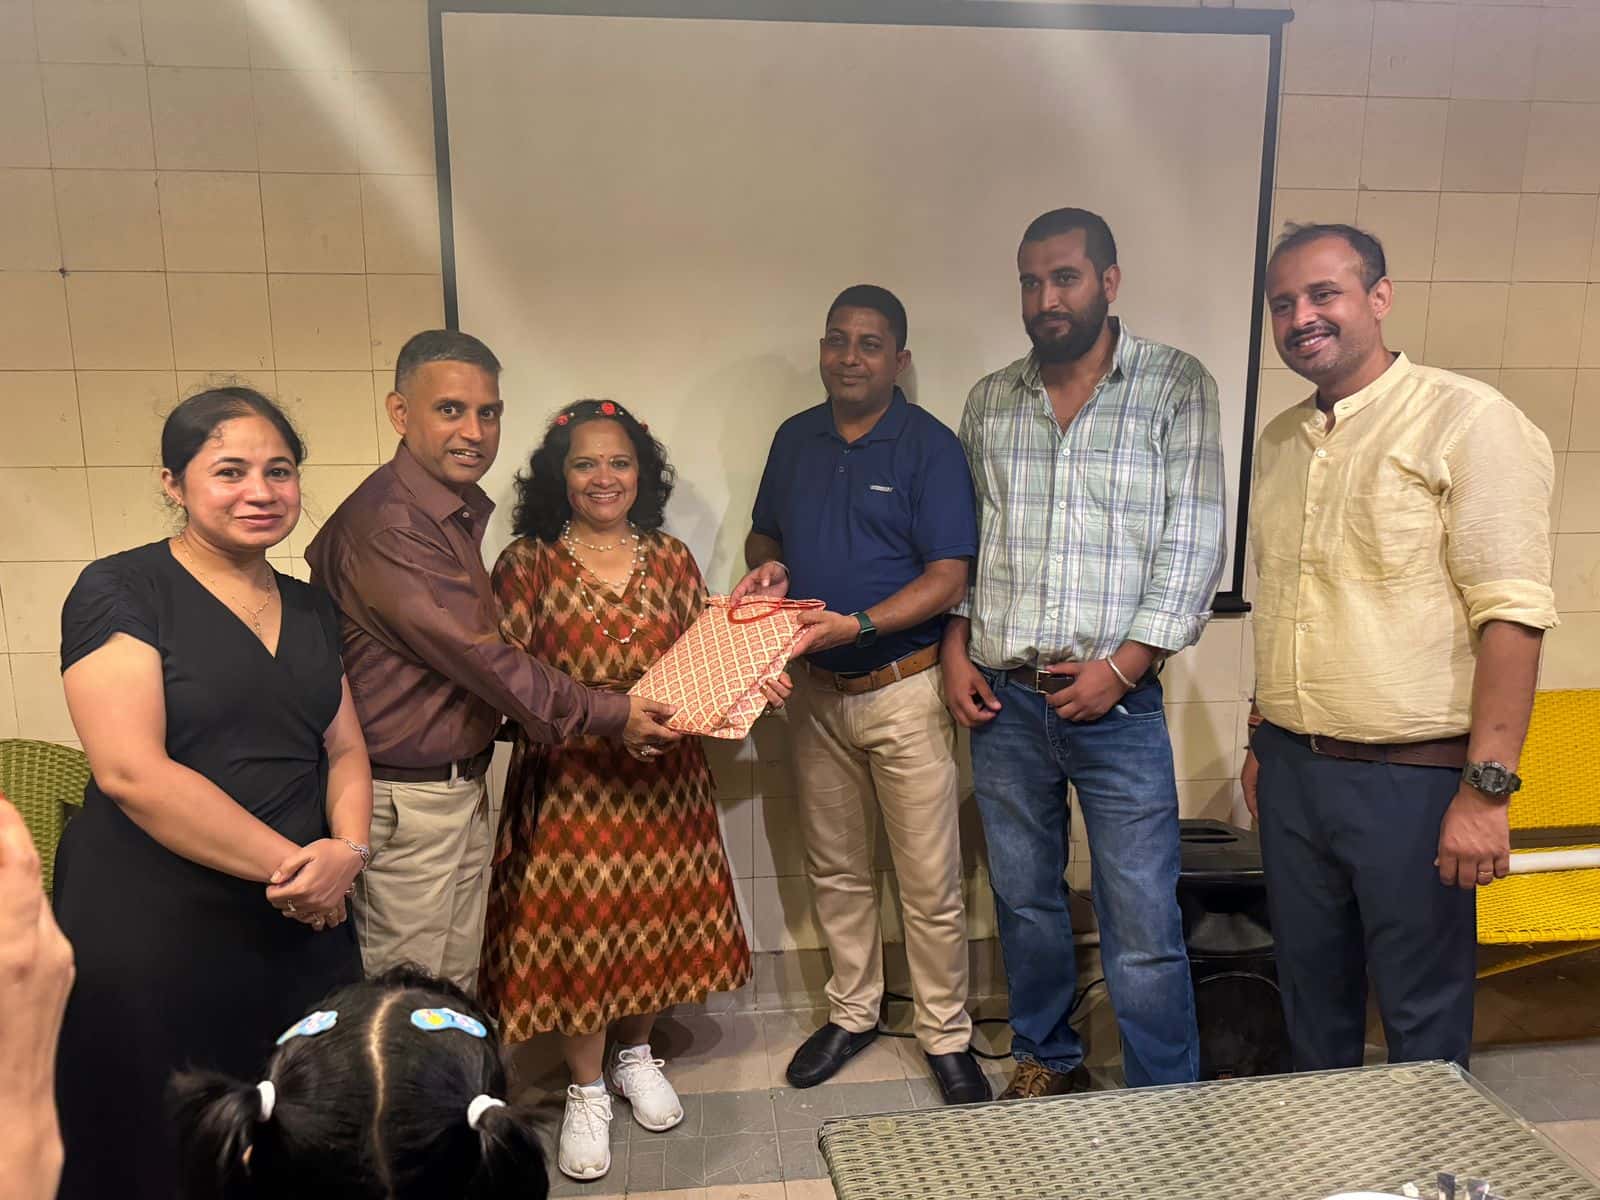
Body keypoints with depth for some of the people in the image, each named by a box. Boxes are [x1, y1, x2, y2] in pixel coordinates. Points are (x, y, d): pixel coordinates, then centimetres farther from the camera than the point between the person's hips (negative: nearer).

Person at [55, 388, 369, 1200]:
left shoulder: (311, 609, 10)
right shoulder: (120, 592, -8)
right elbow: (130, 770, -18)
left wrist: (347, 850, -9)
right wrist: (290, 862, -16)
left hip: (301, 925, 5)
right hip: (151, 935, -5)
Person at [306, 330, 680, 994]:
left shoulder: (460, 511, 10)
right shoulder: (386, 527, -23)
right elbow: (479, 657, -22)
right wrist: (608, 715, -14)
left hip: (464, 784, 9)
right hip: (406, 801, -9)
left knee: (459, 983, 19)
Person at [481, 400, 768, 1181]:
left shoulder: (670, 558, 5)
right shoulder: (527, 564, -6)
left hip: (662, 783, 3)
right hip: (568, 784, -3)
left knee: (652, 918, 14)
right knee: (573, 929, 5)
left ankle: (634, 1055, 40)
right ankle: (585, 1092, 28)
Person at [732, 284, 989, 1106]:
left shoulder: (929, 446, -9)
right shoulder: (795, 438, 8)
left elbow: (949, 576, -14)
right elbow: (764, 534, 18)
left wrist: (858, 624, -26)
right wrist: (767, 567, -6)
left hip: (903, 690, -5)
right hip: (815, 691, 5)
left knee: (930, 882, 3)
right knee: (835, 869, 17)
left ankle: (946, 1036, 22)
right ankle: (852, 1012, 35)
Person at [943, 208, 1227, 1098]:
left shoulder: (1178, 386, -1)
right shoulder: (991, 401, 10)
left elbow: (1194, 542, -7)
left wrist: (1123, 664, -13)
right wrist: (956, 647, 3)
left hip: (1117, 699, -3)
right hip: (1003, 698, 4)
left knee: (1144, 930, 1)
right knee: (1025, 900, 16)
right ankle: (1048, 1060, 37)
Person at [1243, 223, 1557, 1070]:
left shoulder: (1466, 421, -10)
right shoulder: (1279, 440, 11)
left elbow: (1512, 615, -16)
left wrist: (1487, 790, -19)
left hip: (1411, 778, -6)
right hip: (1292, 770, 6)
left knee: (1424, 1020, 8)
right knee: (1311, 994, 19)